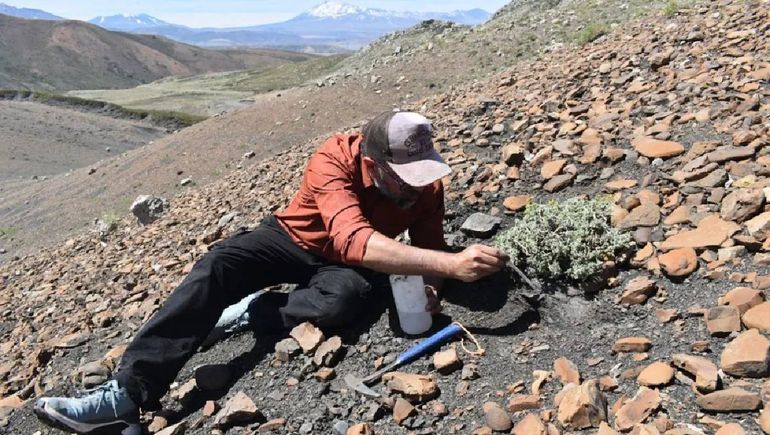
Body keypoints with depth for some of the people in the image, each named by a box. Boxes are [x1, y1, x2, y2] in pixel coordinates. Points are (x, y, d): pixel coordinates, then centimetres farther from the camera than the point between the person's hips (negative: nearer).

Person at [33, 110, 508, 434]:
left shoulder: (427, 183, -20)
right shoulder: (334, 160, -33)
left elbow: (429, 251, -7)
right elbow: (355, 241, -48)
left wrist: (429, 290, -32)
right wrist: (452, 263, -57)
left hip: (344, 263, 2)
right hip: (294, 238, -1)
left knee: (342, 300, -35)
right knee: (217, 265, -27)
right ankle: (129, 393, -26)